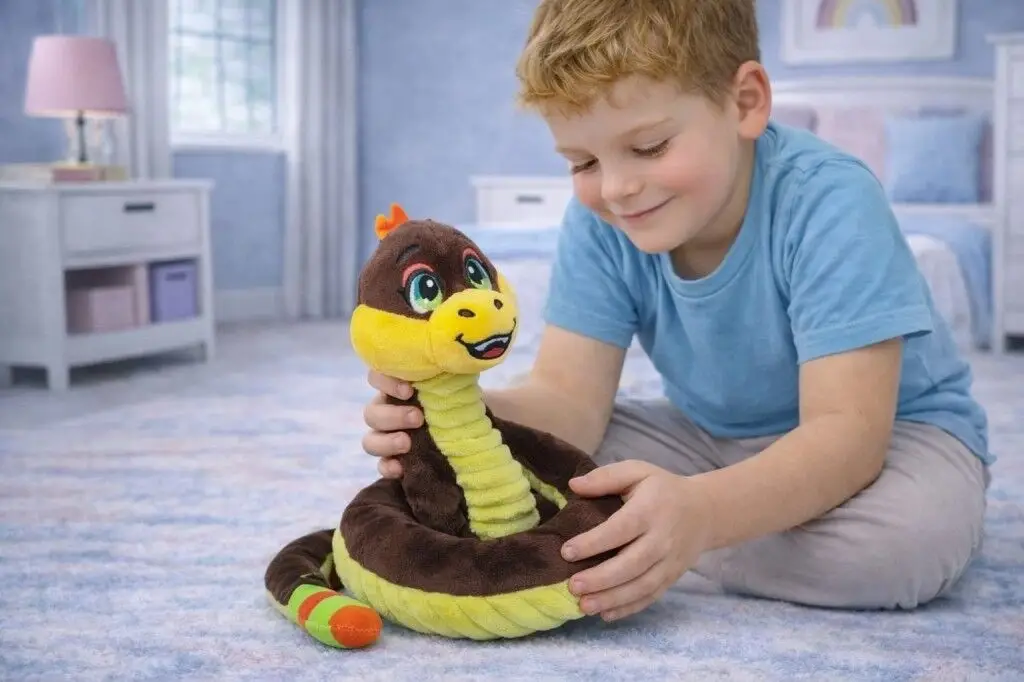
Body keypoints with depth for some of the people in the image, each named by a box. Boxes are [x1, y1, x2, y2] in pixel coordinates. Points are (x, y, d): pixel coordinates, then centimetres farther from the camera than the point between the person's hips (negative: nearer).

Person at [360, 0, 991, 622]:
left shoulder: (827, 203, -30)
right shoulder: (599, 221, -14)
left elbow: (846, 429, -36)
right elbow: (570, 400, -18)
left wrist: (698, 512, -56)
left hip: (890, 429, -3)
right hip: (711, 436, 3)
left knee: (910, 537, -38)